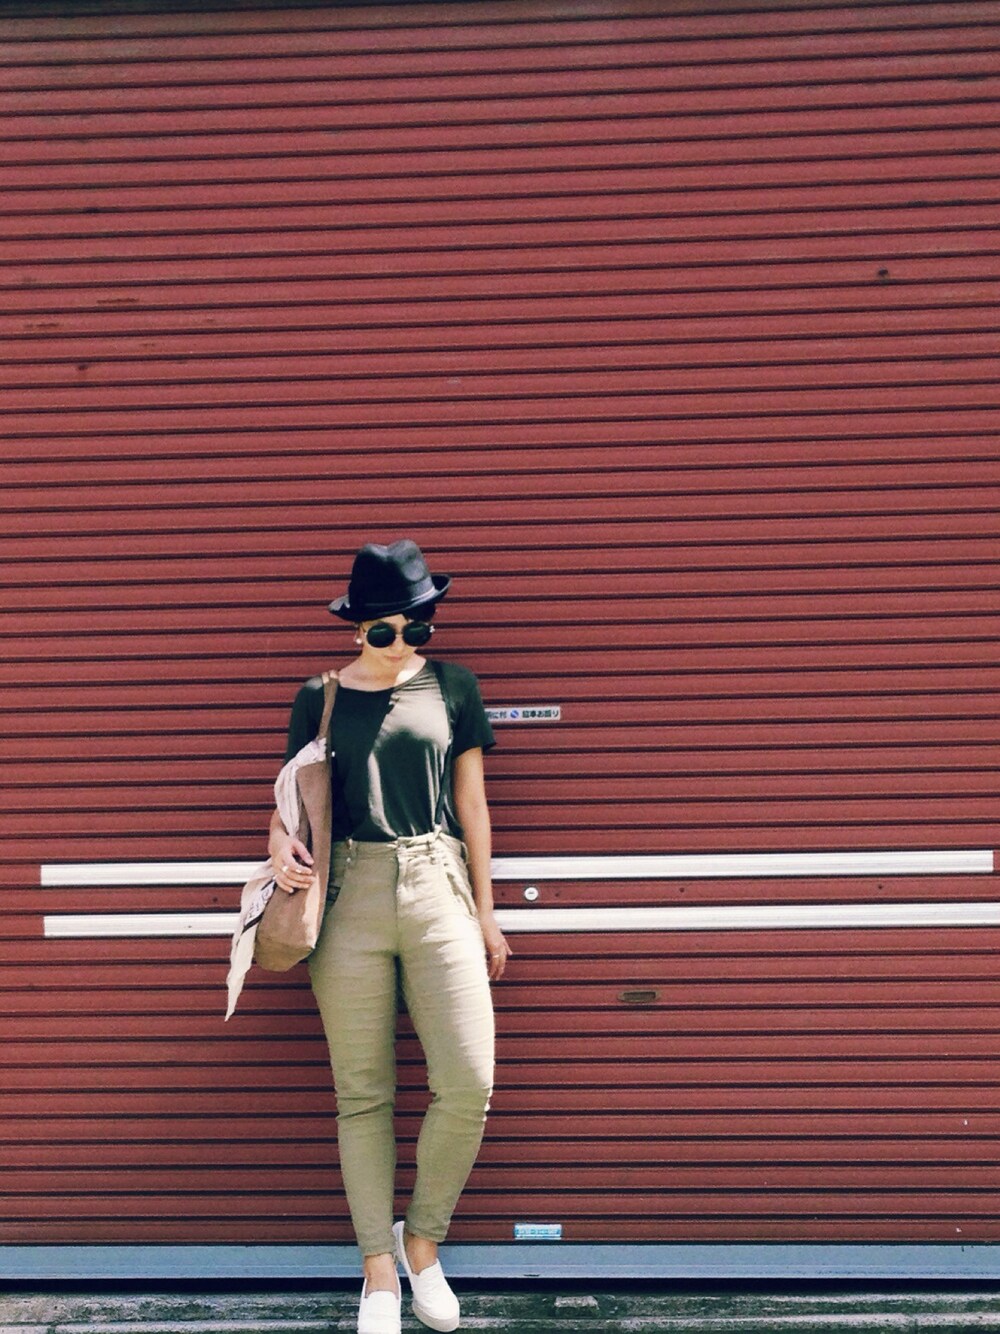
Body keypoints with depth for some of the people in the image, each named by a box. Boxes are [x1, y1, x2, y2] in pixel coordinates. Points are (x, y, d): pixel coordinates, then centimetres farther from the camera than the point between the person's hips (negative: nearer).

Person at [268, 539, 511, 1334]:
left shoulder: (452, 687, 9)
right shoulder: (320, 697, 9)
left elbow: (471, 801, 11)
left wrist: (484, 910, 10)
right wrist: (280, 838, -10)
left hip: (438, 892, 0)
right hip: (349, 899, 0)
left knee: (469, 1085, -9)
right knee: (363, 1094, 4)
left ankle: (423, 1241, 15)